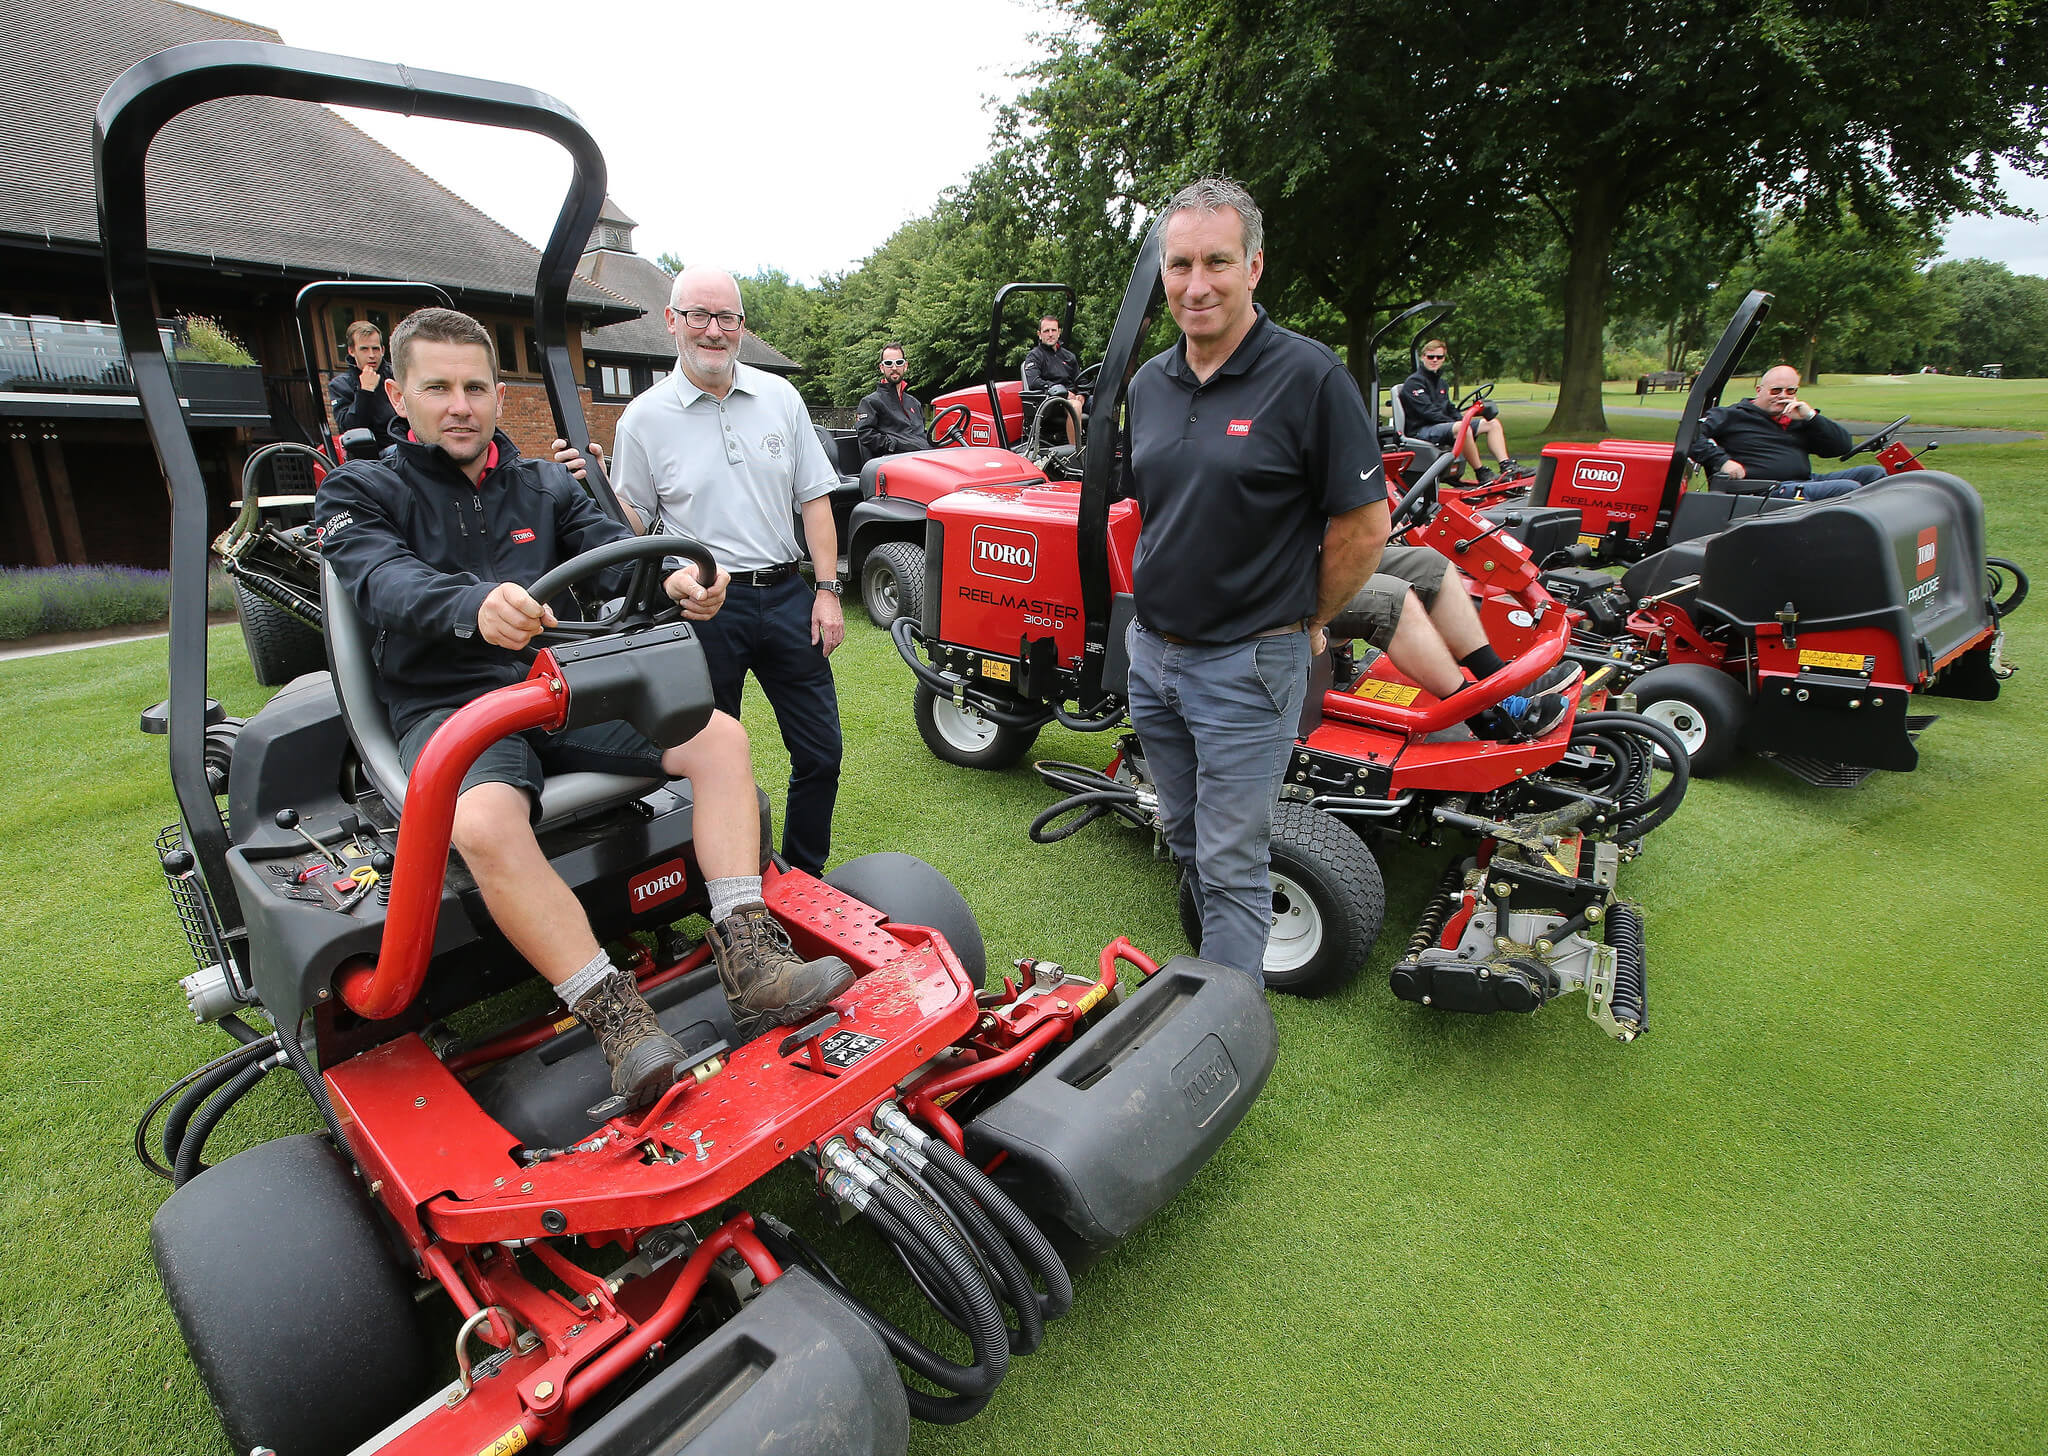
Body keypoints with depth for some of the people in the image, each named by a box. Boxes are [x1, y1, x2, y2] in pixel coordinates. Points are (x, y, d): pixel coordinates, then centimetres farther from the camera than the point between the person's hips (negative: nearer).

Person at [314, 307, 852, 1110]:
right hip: (450, 708, -4)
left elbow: (614, 545, -2)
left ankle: (750, 961, -24)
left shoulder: (544, 486, 16)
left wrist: (673, 579, -28)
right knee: (485, 824, -37)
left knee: (720, 736, -16)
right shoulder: (360, 493, 4)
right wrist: (474, 605, -43)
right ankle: (619, 1021, -33)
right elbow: (389, 582, -18)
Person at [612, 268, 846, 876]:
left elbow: (813, 499, 8)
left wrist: (827, 589, 1)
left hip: (786, 594, 3)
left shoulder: (779, 397, 7)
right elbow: (629, 521, 4)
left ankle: (806, 880, 26)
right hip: (704, 605, -2)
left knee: (820, 752, 6)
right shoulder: (645, 417, 0)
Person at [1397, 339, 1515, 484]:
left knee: (1493, 423, 1)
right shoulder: (1413, 382, -6)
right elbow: (1427, 411, -17)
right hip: (1420, 431, -9)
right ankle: (1481, 473, -27)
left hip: (1443, 425, 9)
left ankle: (1507, 467, -11)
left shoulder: (1441, 383, 24)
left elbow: (1450, 409, 23)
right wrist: (1456, 423, -21)